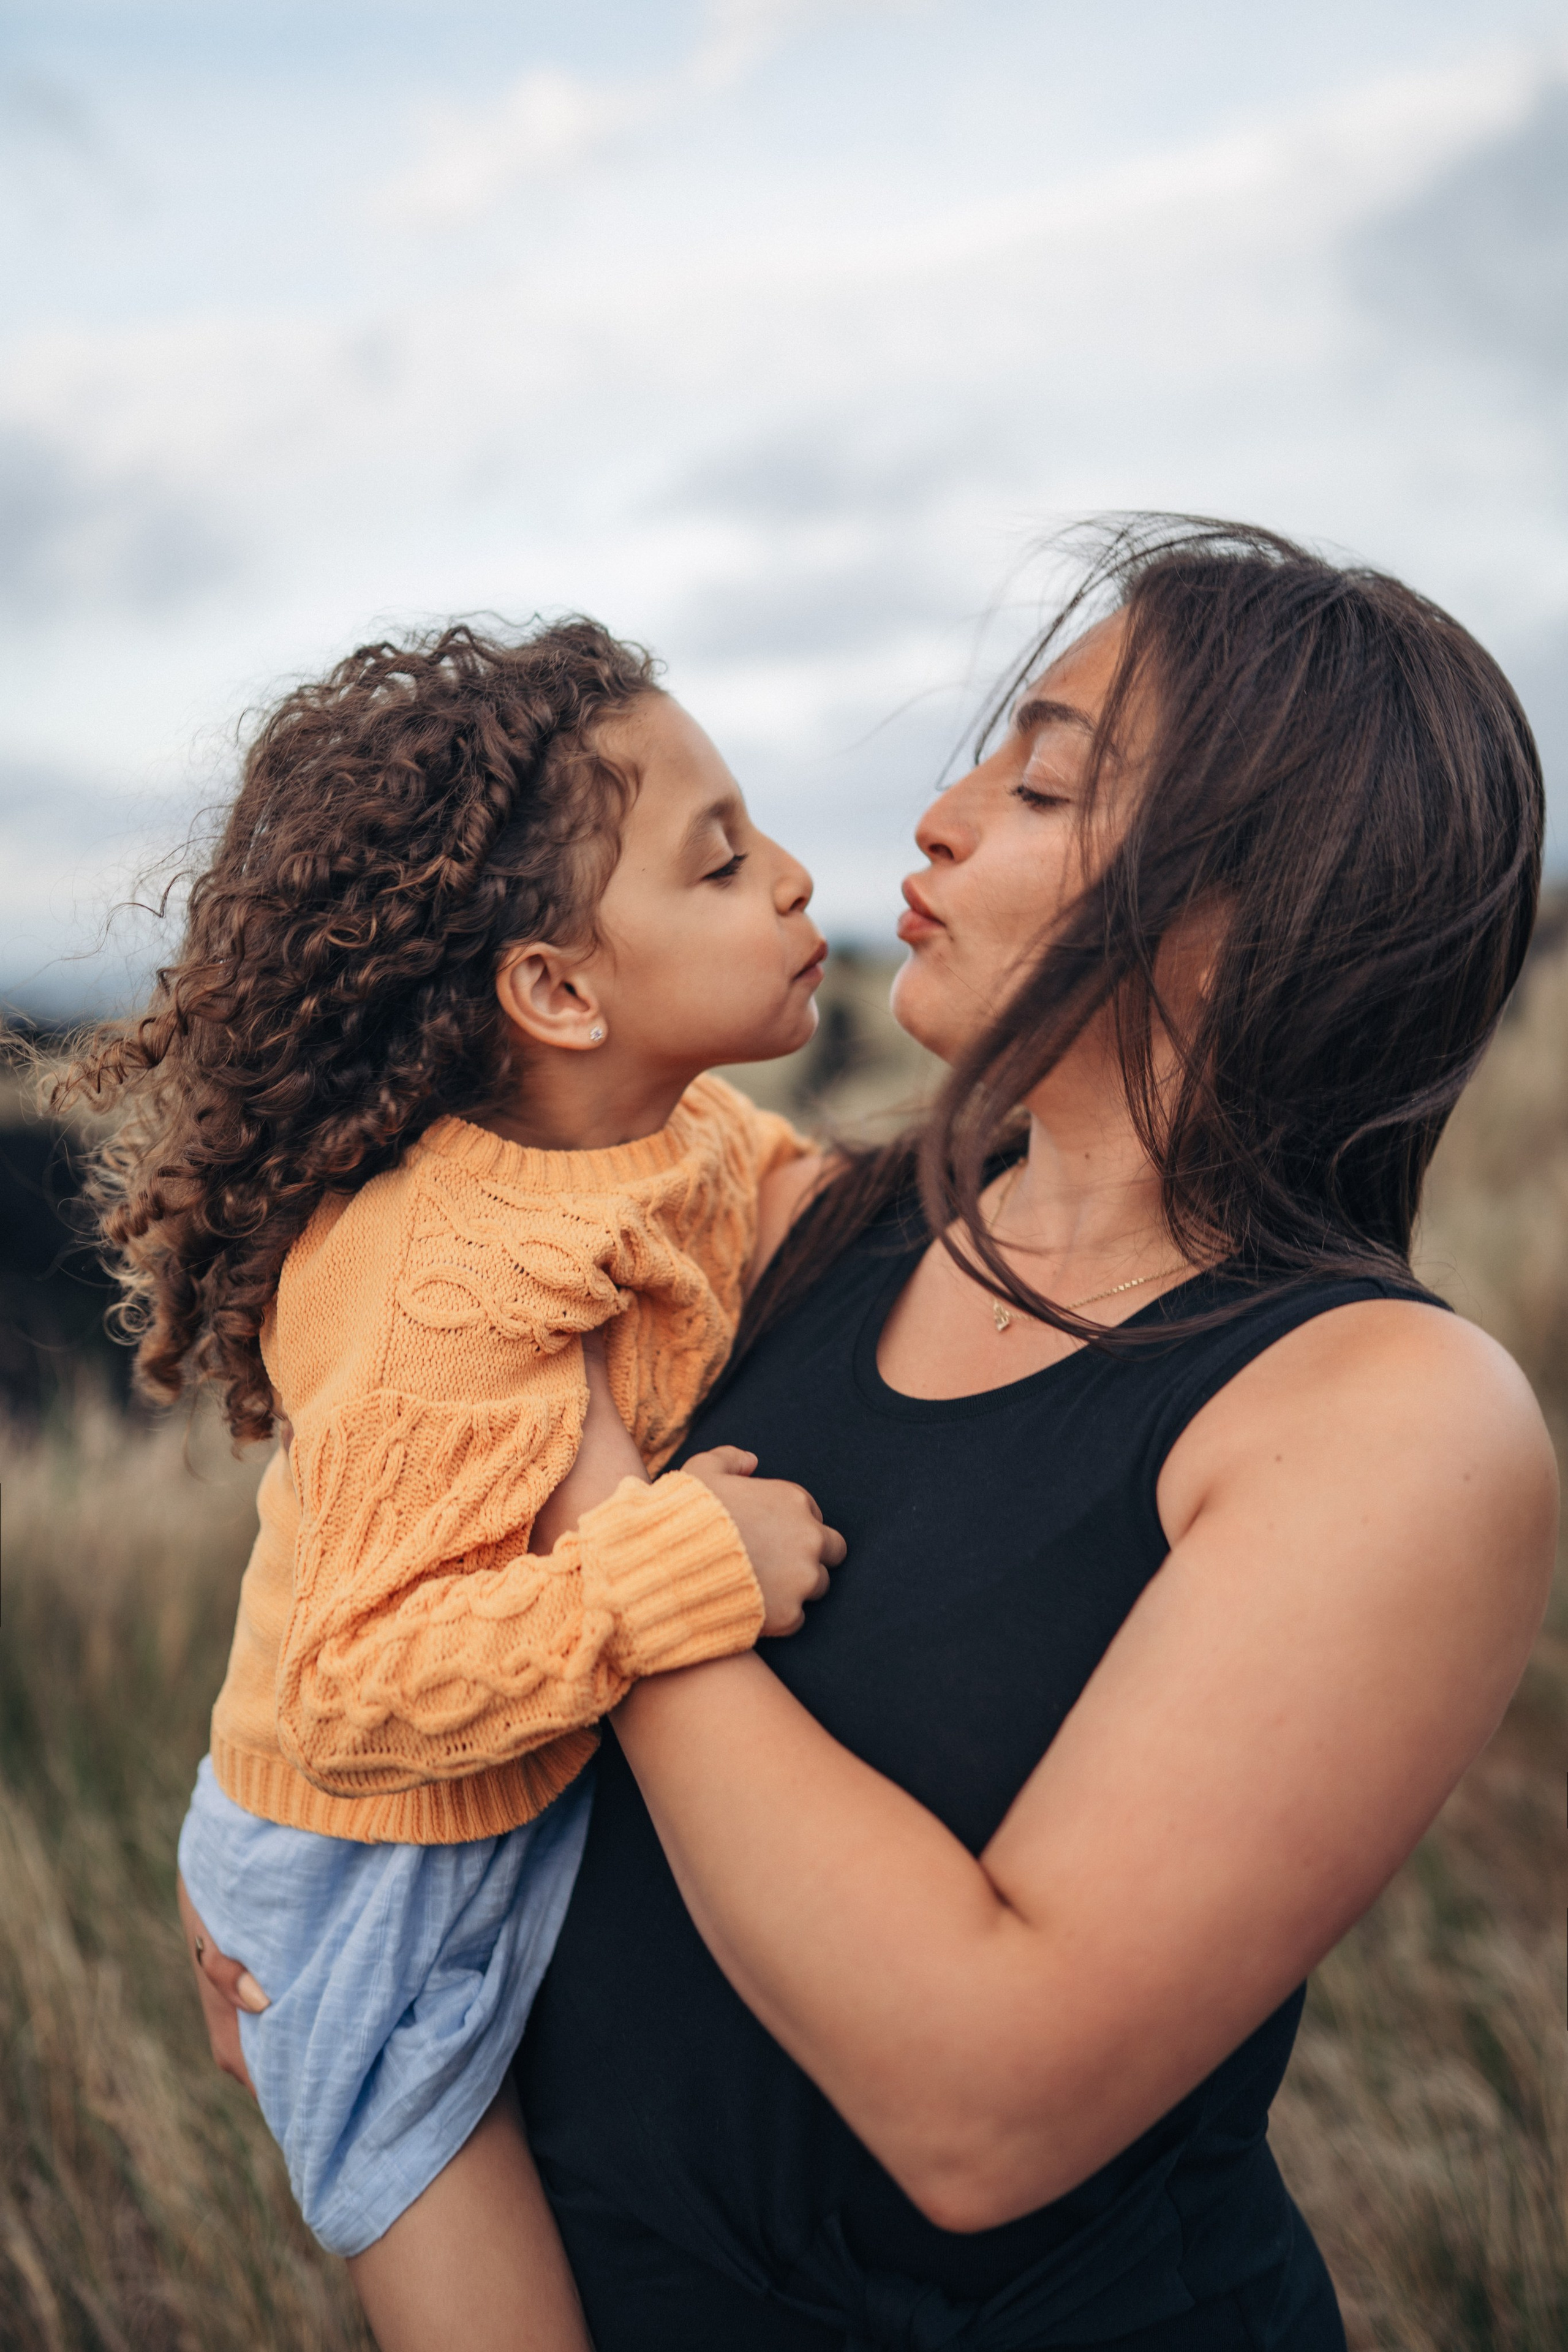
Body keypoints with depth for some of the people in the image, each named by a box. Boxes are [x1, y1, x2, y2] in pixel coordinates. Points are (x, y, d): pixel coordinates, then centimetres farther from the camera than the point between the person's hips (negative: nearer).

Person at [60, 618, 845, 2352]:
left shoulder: (700, 1142, -7)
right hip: (382, 1875, -8)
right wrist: (683, 1565, -40)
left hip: (564, 1808, 8)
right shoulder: (451, 1297, -34)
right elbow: (364, 1680, -34)